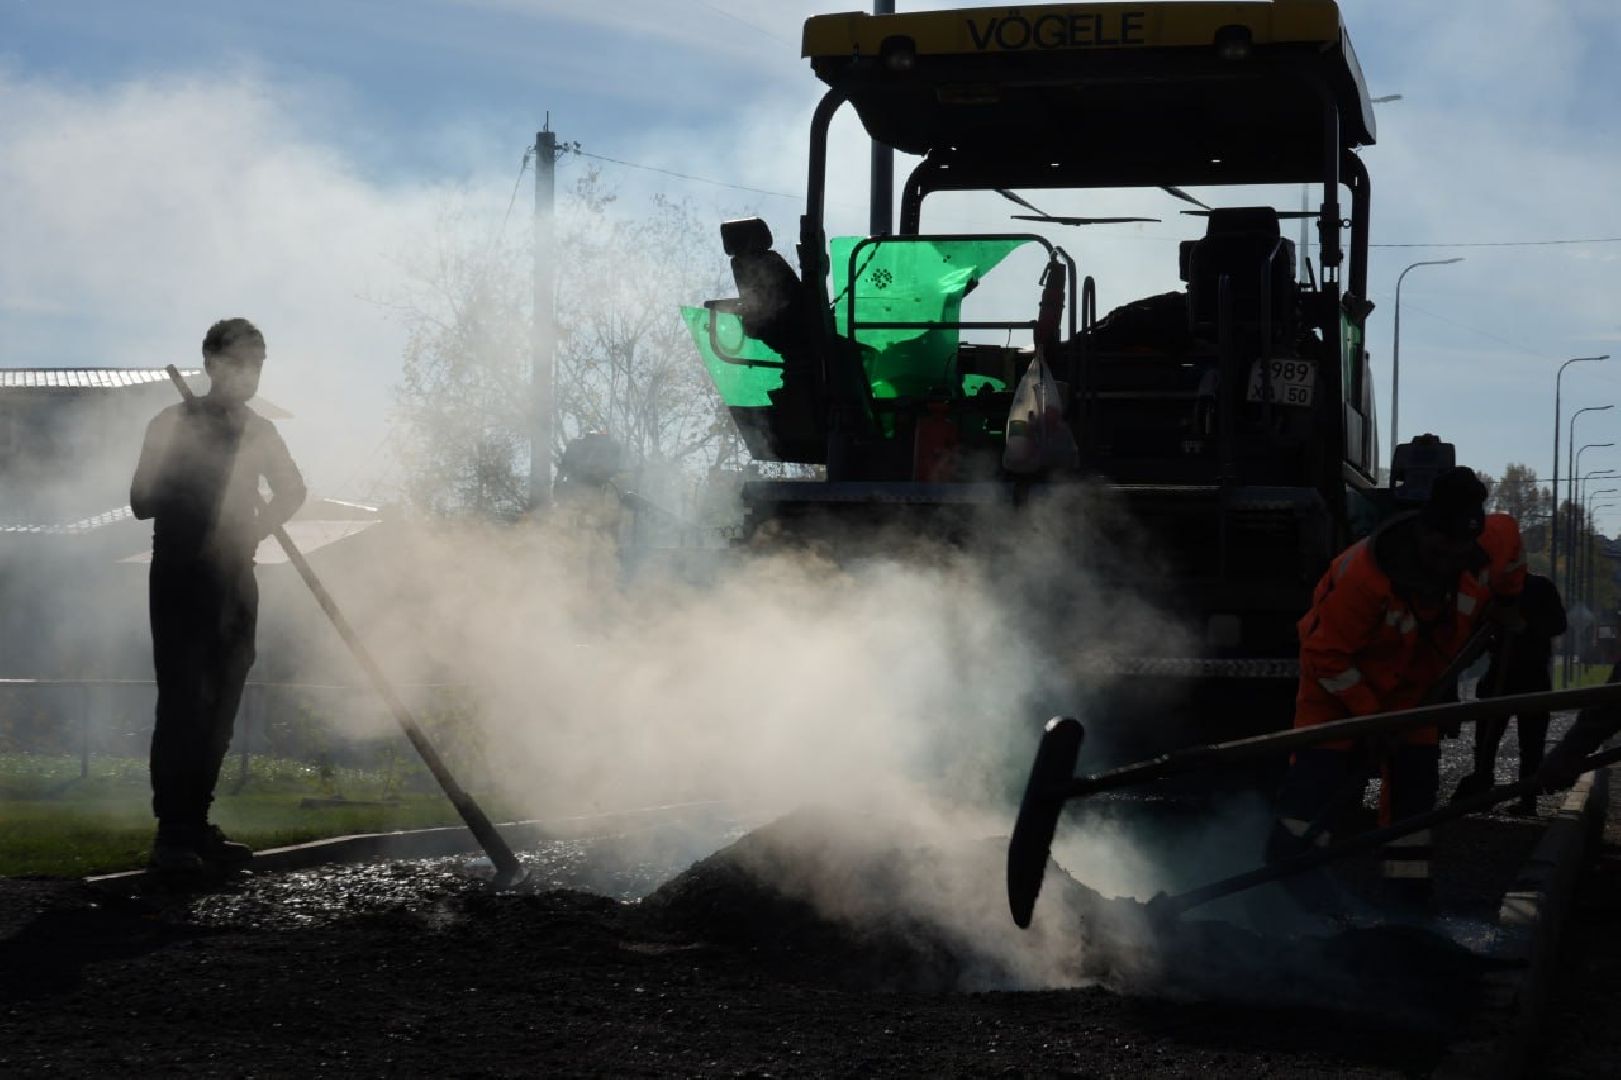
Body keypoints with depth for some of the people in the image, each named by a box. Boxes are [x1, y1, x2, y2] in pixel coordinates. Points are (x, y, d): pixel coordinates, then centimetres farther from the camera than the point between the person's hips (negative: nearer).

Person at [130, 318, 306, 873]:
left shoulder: (259, 432, 10)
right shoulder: (174, 424, -3)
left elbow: (292, 489, 25)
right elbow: (142, 501, -9)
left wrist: (256, 528, 10)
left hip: (235, 582, 5)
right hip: (181, 581, -5)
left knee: (220, 707, 5)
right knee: (183, 703, -12)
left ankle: (195, 826, 12)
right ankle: (172, 834, -11)